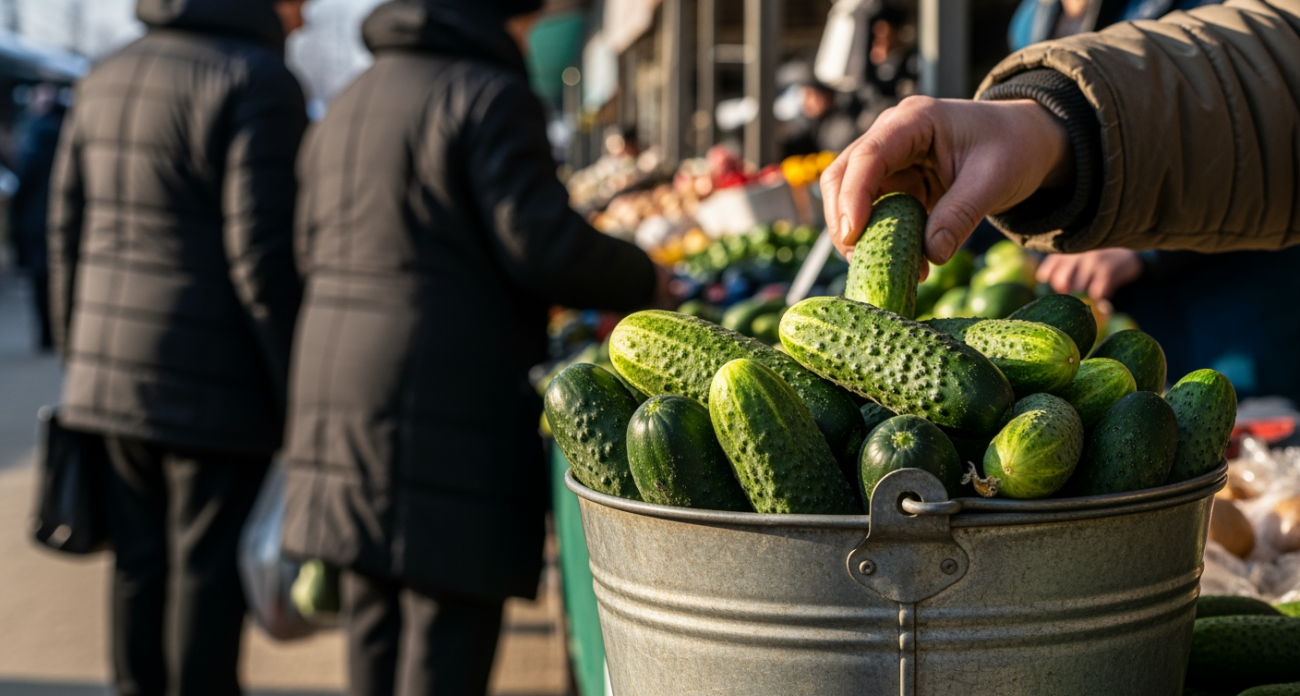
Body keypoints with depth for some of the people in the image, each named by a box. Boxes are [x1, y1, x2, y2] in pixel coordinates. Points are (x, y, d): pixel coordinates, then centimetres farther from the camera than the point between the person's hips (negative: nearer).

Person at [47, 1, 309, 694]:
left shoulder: (106, 78, 13)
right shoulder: (257, 83, -12)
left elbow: (66, 236, 14)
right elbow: (263, 255, -17)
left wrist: (78, 363, 20)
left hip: (113, 371, 7)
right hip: (216, 384, -7)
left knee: (139, 566, 14)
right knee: (207, 573, 2)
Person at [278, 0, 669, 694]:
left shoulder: (345, 107, 18)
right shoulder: (489, 97, -8)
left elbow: (311, 255, 21)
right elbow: (544, 245, -15)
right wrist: (644, 280, 1)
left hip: (337, 395, 8)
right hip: (446, 407, -8)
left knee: (374, 636, 16)